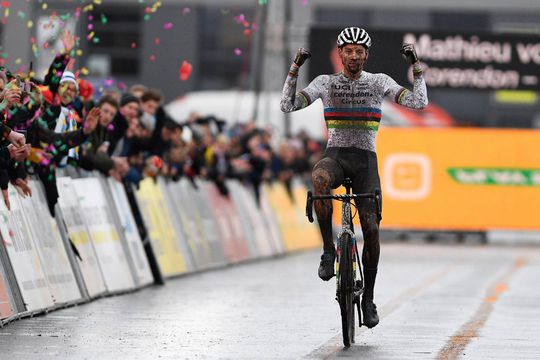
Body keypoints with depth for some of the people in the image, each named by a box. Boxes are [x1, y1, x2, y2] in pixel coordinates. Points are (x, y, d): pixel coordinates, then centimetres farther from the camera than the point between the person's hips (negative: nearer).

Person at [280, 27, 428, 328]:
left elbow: (419, 103, -6)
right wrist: (295, 67, -11)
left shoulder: (379, 82, 5)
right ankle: (329, 250, -25)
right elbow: (288, 105, -4)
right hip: (335, 155, -1)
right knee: (319, 179, -38)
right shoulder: (326, 82, 6)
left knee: (371, 228, -8)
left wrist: (417, 66, -12)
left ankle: (369, 297, 8)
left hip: (366, 159, 1)